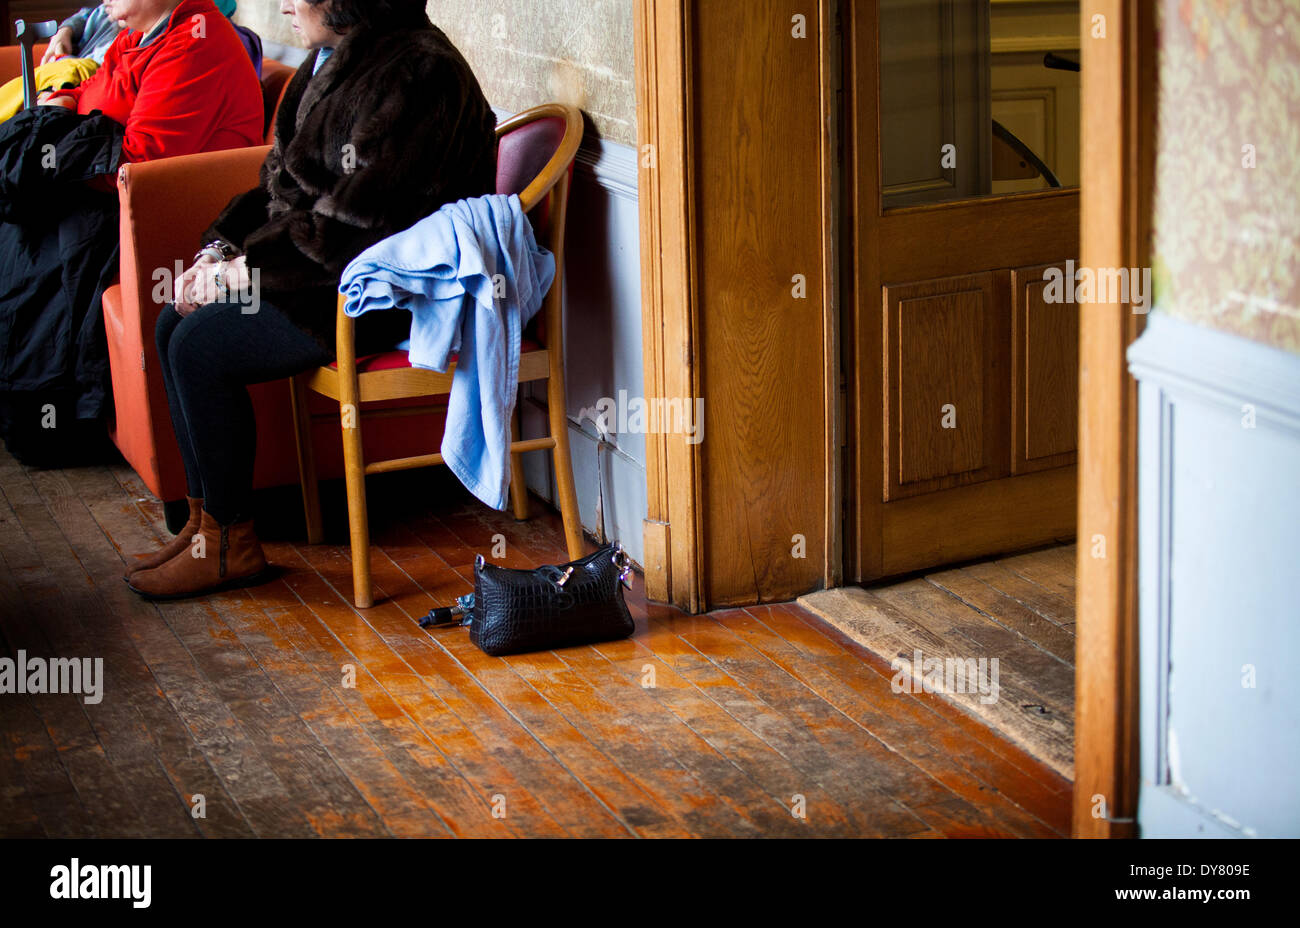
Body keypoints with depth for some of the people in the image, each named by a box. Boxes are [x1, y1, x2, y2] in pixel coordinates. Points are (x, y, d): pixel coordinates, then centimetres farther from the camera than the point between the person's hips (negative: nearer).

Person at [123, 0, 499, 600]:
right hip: (325, 270, 10)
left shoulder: (414, 73, -20)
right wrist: (222, 248, 3)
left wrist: (247, 269, -17)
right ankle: (206, 521, 6)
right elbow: (284, 183, 19)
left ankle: (230, 546, -4)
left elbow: (359, 221, -24)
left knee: (201, 347, -17)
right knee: (174, 325, 0)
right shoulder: (334, 60, 12)